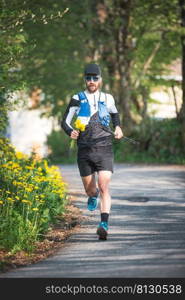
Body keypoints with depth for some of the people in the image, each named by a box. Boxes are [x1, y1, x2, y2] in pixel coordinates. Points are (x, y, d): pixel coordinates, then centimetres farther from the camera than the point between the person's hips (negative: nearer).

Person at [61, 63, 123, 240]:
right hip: (85, 151, 1)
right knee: (89, 190, 11)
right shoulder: (77, 99, 3)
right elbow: (65, 122, 6)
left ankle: (104, 225, -21)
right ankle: (93, 196, 49)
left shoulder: (107, 99, 7)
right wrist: (70, 132, -16)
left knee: (104, 187, -16)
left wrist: (118, 128, 9)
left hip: (104, 149, -1)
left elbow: (115, 114, 28)